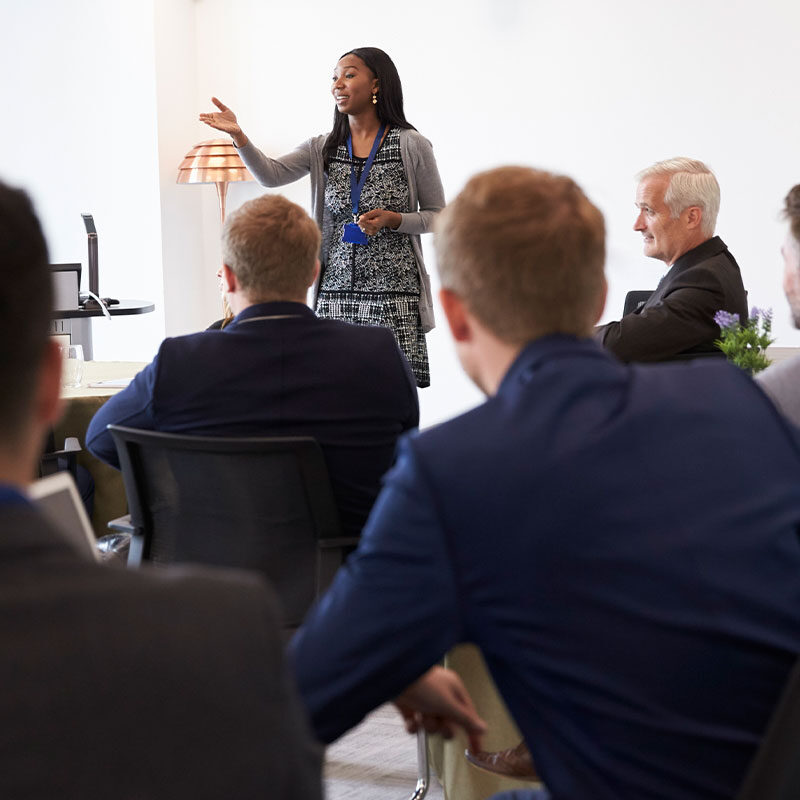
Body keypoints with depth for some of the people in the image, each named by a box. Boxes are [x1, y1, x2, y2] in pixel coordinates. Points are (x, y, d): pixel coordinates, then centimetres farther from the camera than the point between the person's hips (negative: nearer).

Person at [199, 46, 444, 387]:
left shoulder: (411, 146, 0)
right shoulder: (323, 148, 10)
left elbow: (437, 215, 6)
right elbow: (271, 174, -5)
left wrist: (392, 219, -12)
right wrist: (238, 136, -21)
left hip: (394, 294, -3)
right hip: (336, 292, 3)